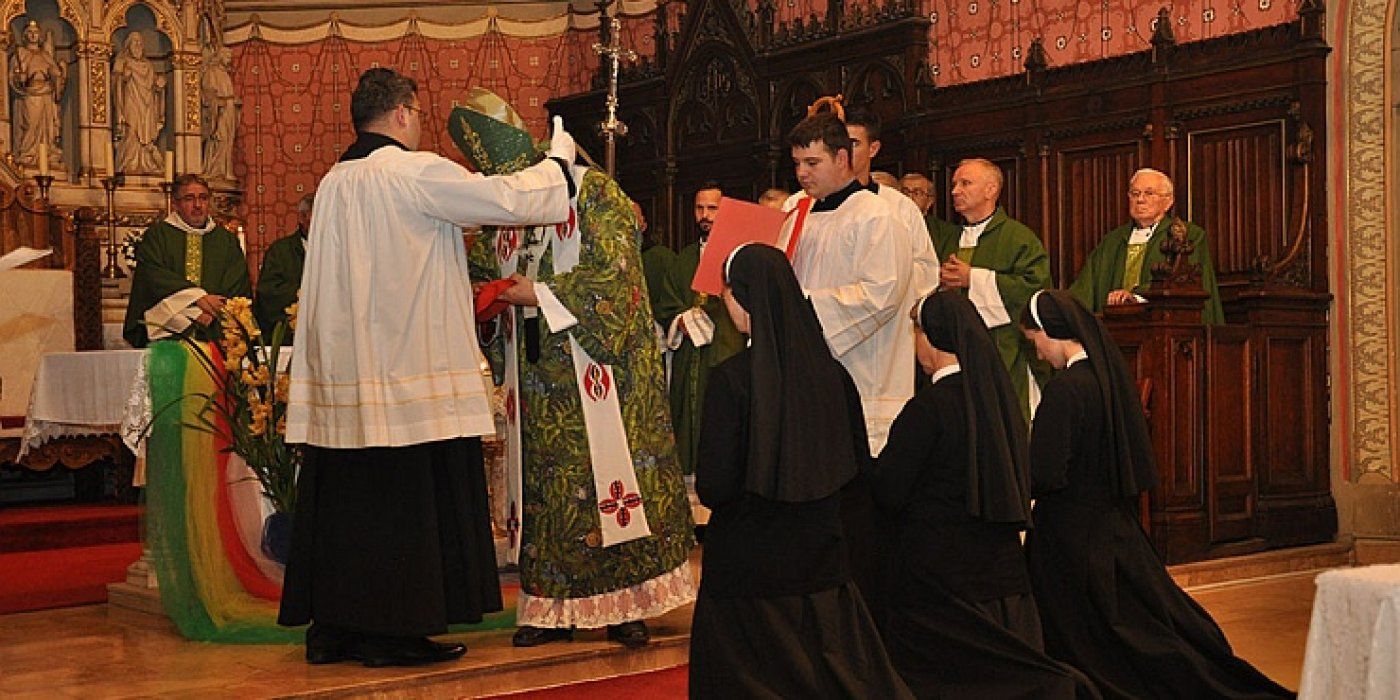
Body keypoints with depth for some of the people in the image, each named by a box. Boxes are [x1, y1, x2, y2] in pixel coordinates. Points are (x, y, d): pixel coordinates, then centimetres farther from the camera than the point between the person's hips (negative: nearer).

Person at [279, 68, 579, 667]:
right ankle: (392, 631, 4)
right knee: (405, 499, -1)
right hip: (408, 366, -8)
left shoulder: (333, 182, 13)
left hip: (342, 370, 8)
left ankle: (331, 627, 17)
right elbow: (508, 199, -11)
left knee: (345, 498, 11)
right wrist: (559, 158, 6)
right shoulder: (414, 172, -10)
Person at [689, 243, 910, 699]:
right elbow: (857, 465, 5)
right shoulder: (832, 374, -4)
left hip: (747, 563, -4)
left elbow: (713, 487, -17)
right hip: (821, 557, 5)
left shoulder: (731, 379, -18)